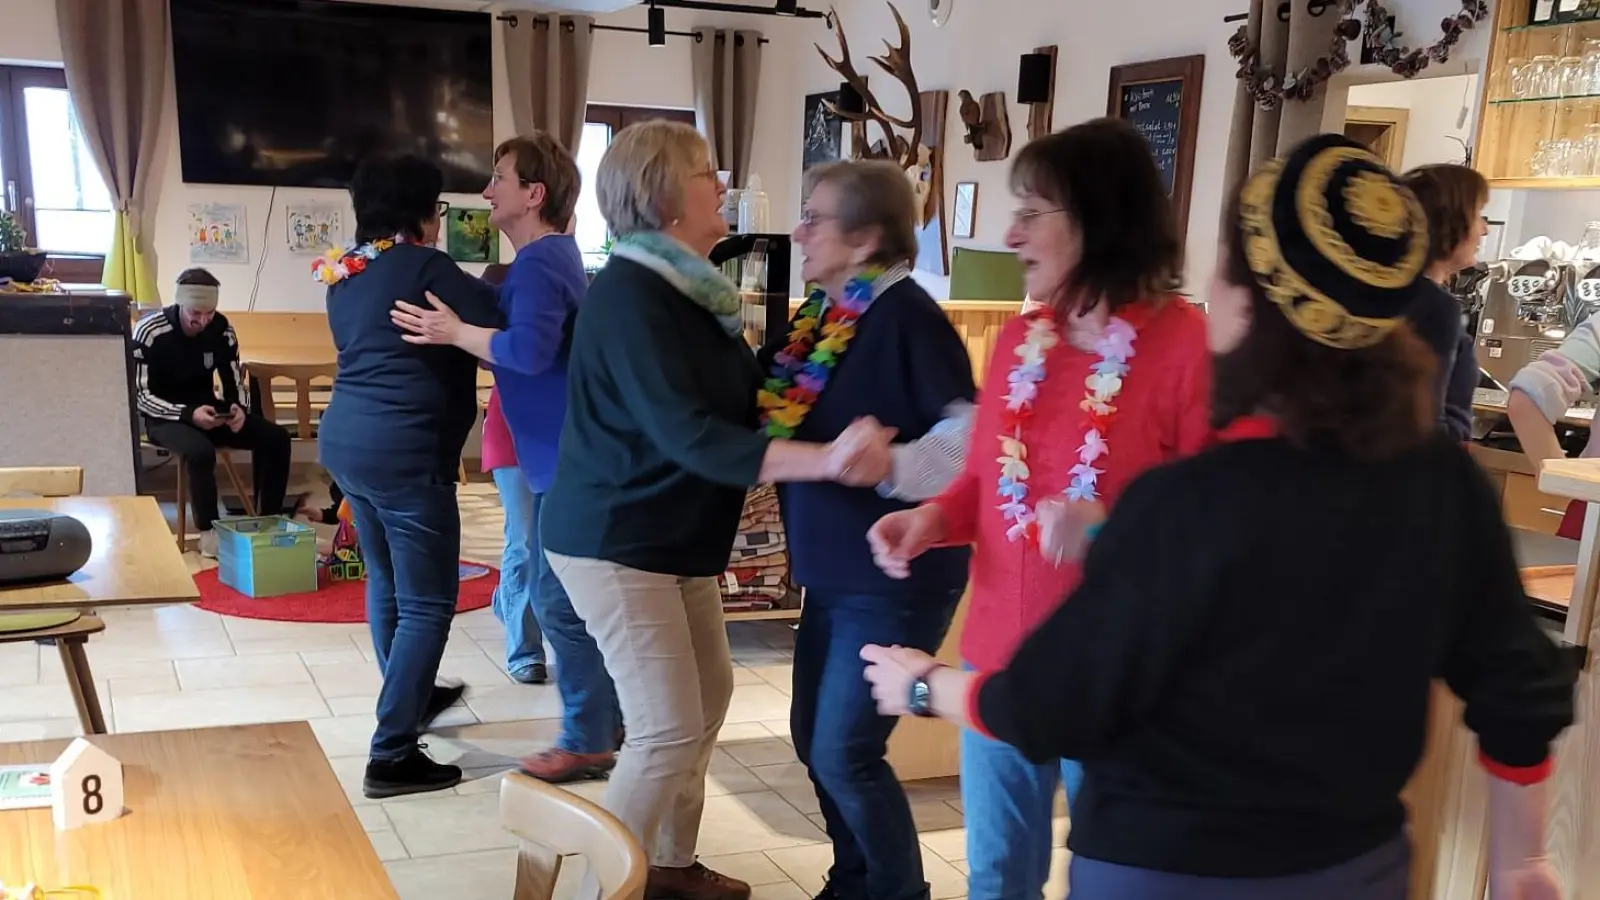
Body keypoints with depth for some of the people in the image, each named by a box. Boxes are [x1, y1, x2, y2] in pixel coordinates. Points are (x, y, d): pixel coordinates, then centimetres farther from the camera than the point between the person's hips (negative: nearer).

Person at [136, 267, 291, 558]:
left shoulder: (221, 329, -5)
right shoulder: (150, 332, -18)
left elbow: (235, 382, 3)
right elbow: (139, 396, -18)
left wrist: (240, 409, -20)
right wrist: (188, 414, -32)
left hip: (208, 410, 5)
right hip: (165, 417, -5)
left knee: (276, 437, -14)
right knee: (201, 451, -37)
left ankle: (267, 522, -2)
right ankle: (208, 532, -17)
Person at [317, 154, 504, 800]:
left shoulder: (346, 272, 12)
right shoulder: (422, 267, -12)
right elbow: (499, 323, -17)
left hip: (347, 437, 9)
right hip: (403, 449, -9)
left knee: (386, 580, 23)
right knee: (427, 602, -2)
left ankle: (411, 698, 42)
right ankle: (391, 757, -2)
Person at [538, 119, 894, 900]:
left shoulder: (688, 286, 8)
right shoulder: (629, 295, -22)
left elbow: (737, 398, 15)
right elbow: (689, 434, -31)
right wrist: (824, 459, -39)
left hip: (674, 536, 10)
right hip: (614, 541, -10)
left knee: (708, 695, 15)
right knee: (668, 729, -9)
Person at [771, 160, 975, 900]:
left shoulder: (906, 316, -19)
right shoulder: (820, 315, 7)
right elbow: (788, 423, 19)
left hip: (894, 577, -9)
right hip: (832, 571, 9)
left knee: (846, 753, -4)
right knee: (814, 739, 17)